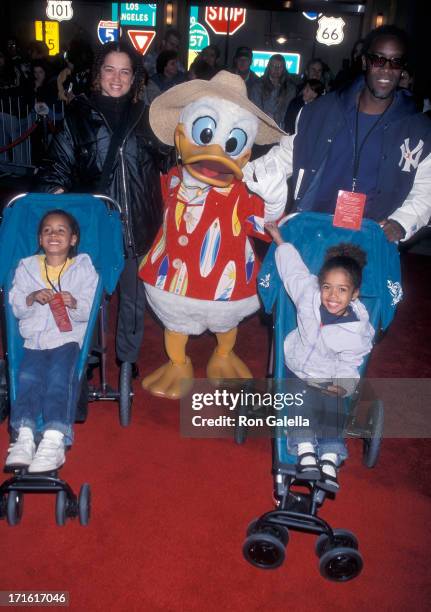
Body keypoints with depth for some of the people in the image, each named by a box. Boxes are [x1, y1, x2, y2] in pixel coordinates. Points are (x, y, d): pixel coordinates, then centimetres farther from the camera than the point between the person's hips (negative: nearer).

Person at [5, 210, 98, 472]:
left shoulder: (83, 267, 9)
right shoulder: (26, 267, 15)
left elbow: (87, 311, 1)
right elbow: (16, 308, 8)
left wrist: (74, 304, -21)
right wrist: (32, 298, -13)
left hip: (68, 337, -2)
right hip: (34, 338, 3)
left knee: (59, 377, -27)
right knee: (28, 377, -24)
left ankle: (54, 440, -36)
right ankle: (24, 436, -31)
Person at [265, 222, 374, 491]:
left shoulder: (358, 330, -22)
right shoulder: (308, 294, -18)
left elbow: (349, 364, -8)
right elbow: (292, 264, -2)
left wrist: (344, 385, -26)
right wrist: (278, 237, 9)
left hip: (331, 380, -1)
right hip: (299, 371, 1)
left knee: (333, 409, -21)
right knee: (304, 401, -22)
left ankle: (330, 460, -24)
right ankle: (306, 452, -28)